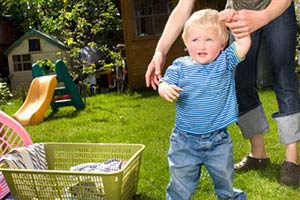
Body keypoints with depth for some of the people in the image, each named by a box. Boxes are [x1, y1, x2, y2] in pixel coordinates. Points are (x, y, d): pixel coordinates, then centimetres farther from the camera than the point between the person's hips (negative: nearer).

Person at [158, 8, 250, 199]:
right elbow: (164, 84, -8)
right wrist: (166, 89, -31)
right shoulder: (180, 66, -6)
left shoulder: (225, 62, -3)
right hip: (185, 139, -1)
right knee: (181, 179, 8)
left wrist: (233, 19, -13)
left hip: (219, 139, 1)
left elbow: (244, 43, -13)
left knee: (224, 175, 20)